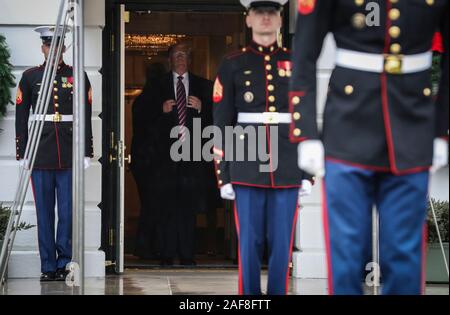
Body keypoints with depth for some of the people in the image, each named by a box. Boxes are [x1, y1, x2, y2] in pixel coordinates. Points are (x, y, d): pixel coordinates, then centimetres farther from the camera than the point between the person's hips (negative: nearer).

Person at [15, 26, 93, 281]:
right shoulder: (30, 77, 7)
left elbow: (86, 116, 7)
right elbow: (21, 117, 7)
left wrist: (87, 152, 3)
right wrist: (22, 153, 2)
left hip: (70, 154, 0)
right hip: (41, 153, 0)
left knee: (68, 211, 0)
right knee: (44, 212, 2)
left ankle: (65, 264, 8)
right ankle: (48, 267, 7)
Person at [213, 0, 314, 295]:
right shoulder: (233, 65, 4)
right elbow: (222, 124, 3)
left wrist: (308, 174, 3)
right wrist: (223, 175, -2)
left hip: (287, 170, 1)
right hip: (247, 170, -1)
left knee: (281, 244, 3)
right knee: (249, 243, 1)